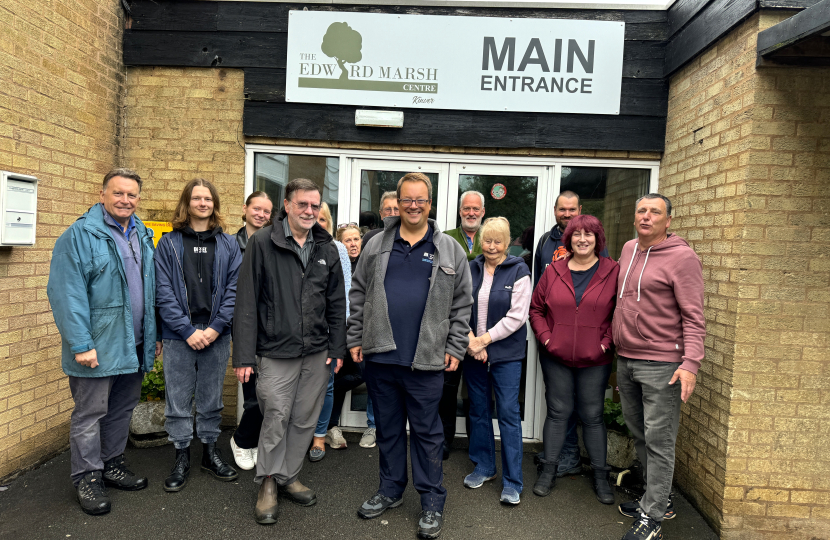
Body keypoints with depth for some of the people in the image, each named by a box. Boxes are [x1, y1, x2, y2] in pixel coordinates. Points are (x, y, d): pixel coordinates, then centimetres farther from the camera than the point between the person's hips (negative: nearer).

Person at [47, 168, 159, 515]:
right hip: (98, 346, -6)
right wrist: (80, 344, -20)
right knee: (89, 414, 5)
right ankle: (87, 478, 20)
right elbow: (67, 294, -16)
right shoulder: (80, 235, -11)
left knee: (122, 410, 17)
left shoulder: (143, 236, 11)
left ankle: (112, 465, 33)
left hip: (134, 345, 7)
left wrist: (154, 334, 14)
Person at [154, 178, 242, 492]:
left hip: (216, 335, 1)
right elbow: (164, 292, -4)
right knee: (178, 399, 6)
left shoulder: (228, 244, 6)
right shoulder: (169, 243, 2)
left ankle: (210, 451, 29)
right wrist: (188, 330, -12)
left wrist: (215, 328, -10)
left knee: (211, 398, 13)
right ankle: (182, 457, 22)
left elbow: (233, 289, 0)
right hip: (178, 336, -1)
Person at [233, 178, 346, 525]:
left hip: (317, 354, 4)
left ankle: (288, 477, 31)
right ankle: (267, 482, 23)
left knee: (305, 420, 12)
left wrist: (337, 348, 7)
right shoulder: (262, 243, -5)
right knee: (276, 418, 1)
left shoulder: (327, 249, 8)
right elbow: (246, 302, -8)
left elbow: (337, 302, 12)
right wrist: (244, 355, -11)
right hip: (276, 352, -4)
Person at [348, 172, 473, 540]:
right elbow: (358, 295, 10)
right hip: (380, 357, 3)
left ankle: (432, 502, 20)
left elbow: (461, 303, 3)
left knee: (426, 431, 6)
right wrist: (355, 339, 4)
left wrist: (455, 348, -2)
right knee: (388, 427, 16)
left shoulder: (449, 250, 3)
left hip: (426, 360, -2)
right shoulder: (377, 246, 8)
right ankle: (391, 489, 33)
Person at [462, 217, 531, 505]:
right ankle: (484, 467, 31)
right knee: (478, 411, 13)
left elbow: (517, 317, -10)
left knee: (509, 413, -3)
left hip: (506, 353, -4)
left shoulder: (519, 271, -5)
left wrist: (485, 339, -12)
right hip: (473, 352, 4)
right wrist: (470, 340, -9)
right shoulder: (471, 269, 6)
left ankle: (512, 483, 8)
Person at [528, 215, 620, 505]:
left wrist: (606, 342, -9)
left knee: (593, 415, 8)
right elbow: (536, 308, 9)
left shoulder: (613, 272, -2)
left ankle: (600, 475, 24)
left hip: (595, 361, -1)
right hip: (556, 358, 1)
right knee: (558, 412, 10)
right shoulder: (554, 271, 2)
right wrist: (545, 337, -3)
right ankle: (548, 470, 23)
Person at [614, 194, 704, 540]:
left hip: (661, 364, -7)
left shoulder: (682, 257, -10)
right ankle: (659, 499, 32)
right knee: (639, 434, 16)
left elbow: (693, 317, -13)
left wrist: (691, 362, -22)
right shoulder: (629, 249, 11)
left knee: (659, 440, -1)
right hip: (625, 360, 7)